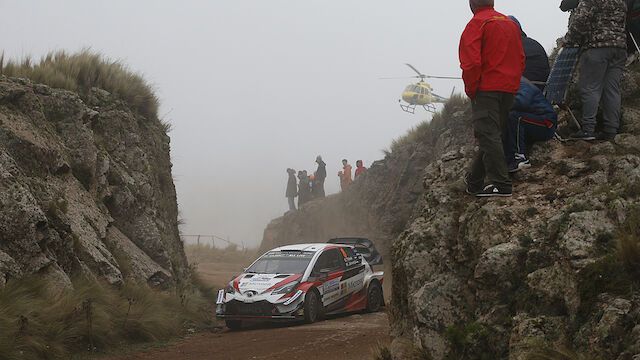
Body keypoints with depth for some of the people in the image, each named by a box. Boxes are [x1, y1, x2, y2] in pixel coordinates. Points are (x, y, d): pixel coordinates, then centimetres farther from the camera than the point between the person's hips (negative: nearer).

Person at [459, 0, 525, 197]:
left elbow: (471, 63, -17)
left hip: (486, 90, -8)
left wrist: (471, 90, -8)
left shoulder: (476, 24, -8)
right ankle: (474, 180, 23)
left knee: (488, 136, -9)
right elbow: (521, 60, 19)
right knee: (495, 135, 12)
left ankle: (501, 184, -16)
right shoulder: (511, 24, 17)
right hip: (510, 90, 8)